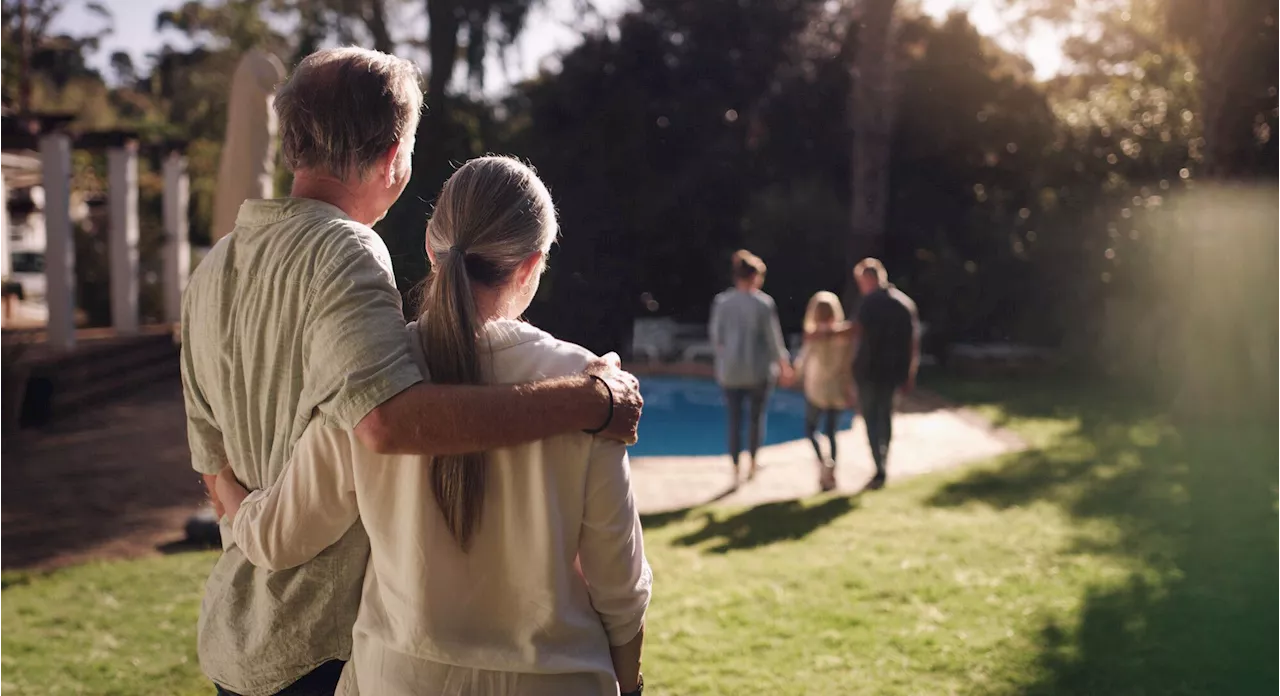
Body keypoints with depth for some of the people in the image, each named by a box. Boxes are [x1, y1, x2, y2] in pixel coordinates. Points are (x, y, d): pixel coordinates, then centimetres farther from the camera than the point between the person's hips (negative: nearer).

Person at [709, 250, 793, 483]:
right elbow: (774, 338, -6)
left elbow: (715, 335, 4)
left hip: (730, 369, 2)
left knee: (734, 418, 6)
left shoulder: (722, 302, -4)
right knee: (757, 415, 14)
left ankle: (736, 469, 5)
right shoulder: (764, 304, -11)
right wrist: (784, 366, 8)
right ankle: (753, 464, 22)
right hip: (758, 369, -2)